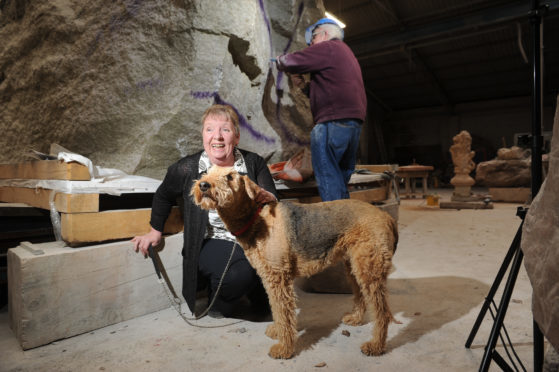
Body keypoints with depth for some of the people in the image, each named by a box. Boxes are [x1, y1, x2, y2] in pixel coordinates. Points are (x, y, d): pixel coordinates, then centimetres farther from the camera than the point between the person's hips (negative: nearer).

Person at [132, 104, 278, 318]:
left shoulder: (254, 163, -5)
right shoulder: (187, 169, -9)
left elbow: (274, 203, -2)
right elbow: (163, 196, 11)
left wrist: (266, 198, -27)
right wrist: (155, 231, 19)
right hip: (210, 243, -3)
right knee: (241, 273, -29)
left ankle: (256, 295, 15)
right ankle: (219, 304, 7)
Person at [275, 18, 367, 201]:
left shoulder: (327, 47, 0)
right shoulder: (347, 53, 31)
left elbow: (292, 62, -6)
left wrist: (280, 60, 16)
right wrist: (304, 86, 21)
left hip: (333, 122, -10)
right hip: (354, 123, 10)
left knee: (327, 177, -10)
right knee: (341, 179, 12)